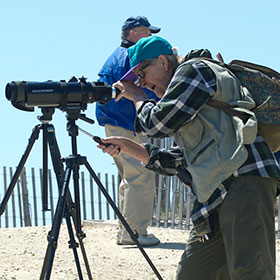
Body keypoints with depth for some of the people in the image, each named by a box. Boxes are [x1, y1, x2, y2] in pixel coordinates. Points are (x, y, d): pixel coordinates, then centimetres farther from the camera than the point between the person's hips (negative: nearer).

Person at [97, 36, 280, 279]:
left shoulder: (195, 69, 4)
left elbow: (160, 121, -6)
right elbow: (180, 162, 30)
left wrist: (138, 98, 14)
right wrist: (130, 148, 24)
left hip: (245, 177, -10)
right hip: (216, 196, 10)